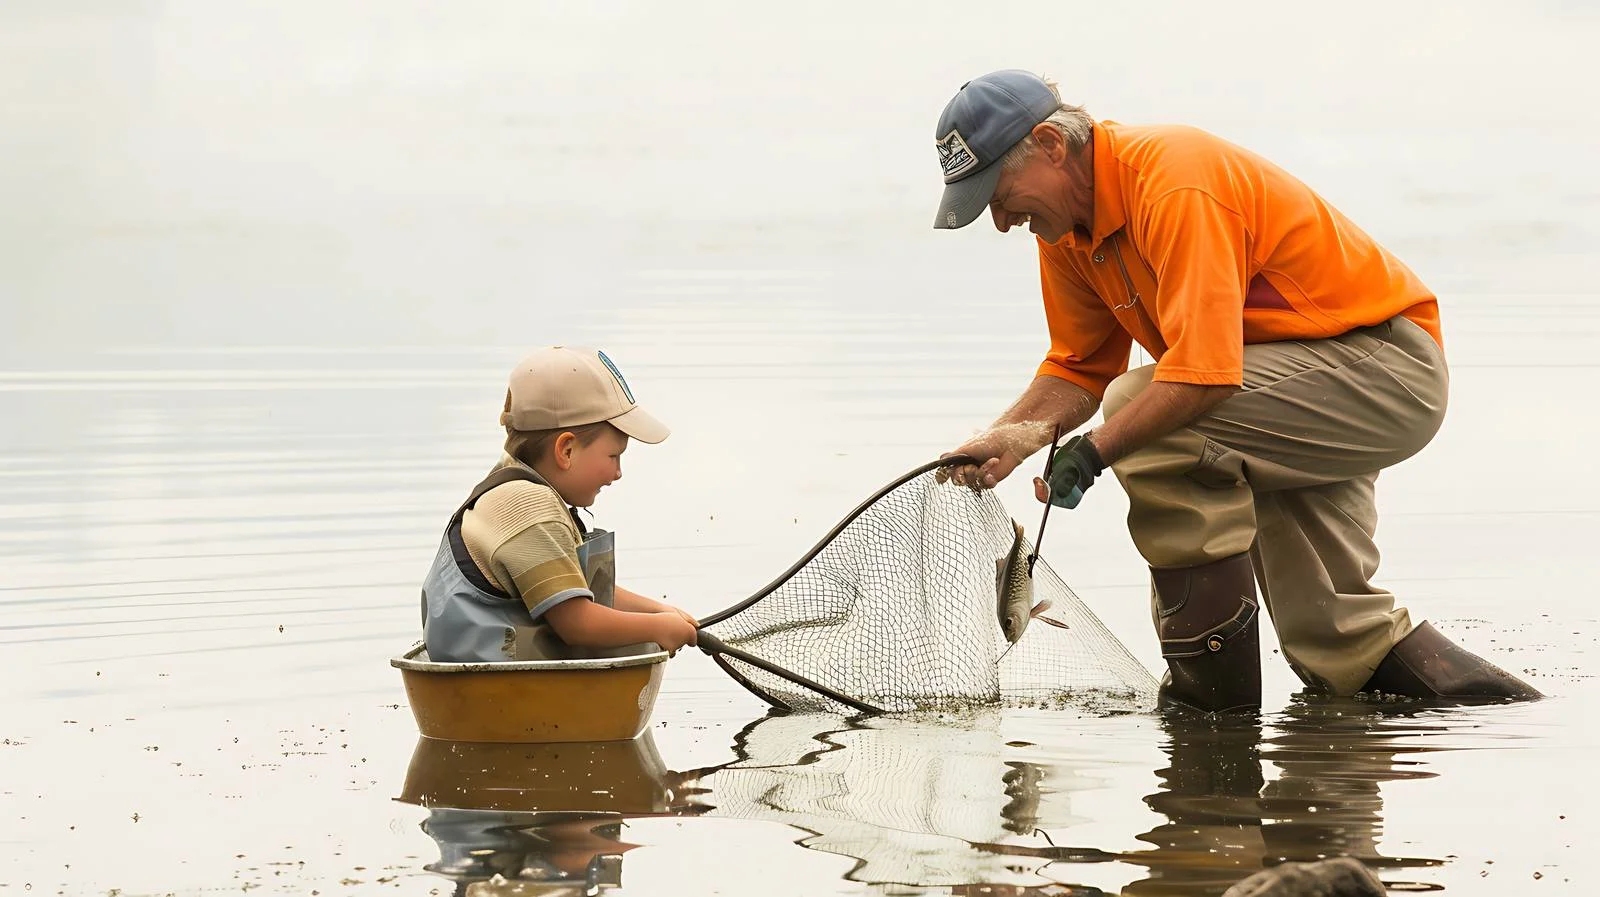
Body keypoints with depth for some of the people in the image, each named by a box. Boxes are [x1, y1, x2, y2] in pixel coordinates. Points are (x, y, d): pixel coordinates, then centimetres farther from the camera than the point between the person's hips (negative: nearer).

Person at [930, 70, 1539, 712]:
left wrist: (1095, 449, -36)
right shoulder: (1065, 227, 0)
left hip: (1389, 366, -10)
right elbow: (1079, 369, 7)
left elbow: (1203, 373, -37)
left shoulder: (1175, 183, -29)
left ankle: (1215, 672, -23)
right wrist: (1011, 436, -11)